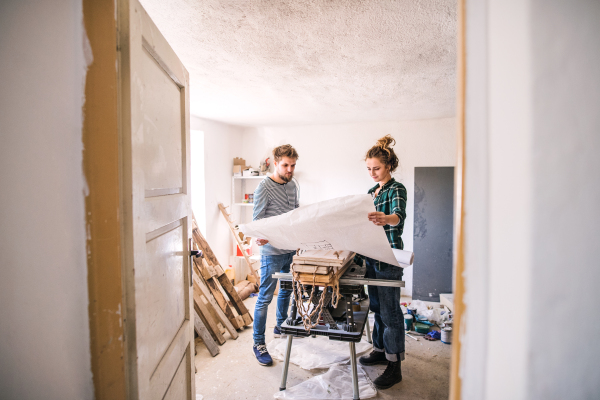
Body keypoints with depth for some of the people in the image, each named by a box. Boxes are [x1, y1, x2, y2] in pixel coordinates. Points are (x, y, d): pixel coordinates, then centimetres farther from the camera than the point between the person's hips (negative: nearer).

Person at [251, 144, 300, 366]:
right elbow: (256, 220, -16)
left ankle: (281, 327, 42)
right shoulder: (264, 187, -13)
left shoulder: (292, 186, 10)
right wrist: (261, 237, -34)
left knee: (286, 290, 21)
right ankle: (258, 343, 13)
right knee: (265, 297, 0)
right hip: (272, 251, -8)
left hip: (291, 248, 8)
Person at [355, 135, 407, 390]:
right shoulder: (372, 192, 15)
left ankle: (394, 366, 9)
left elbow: (399, 215, -30)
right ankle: (380, 350, 32)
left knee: (390, 310, -3)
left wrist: (385, 219, -52)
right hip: (371, 256, 8)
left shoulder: (397, 189, -10)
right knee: (376, 306, 17)